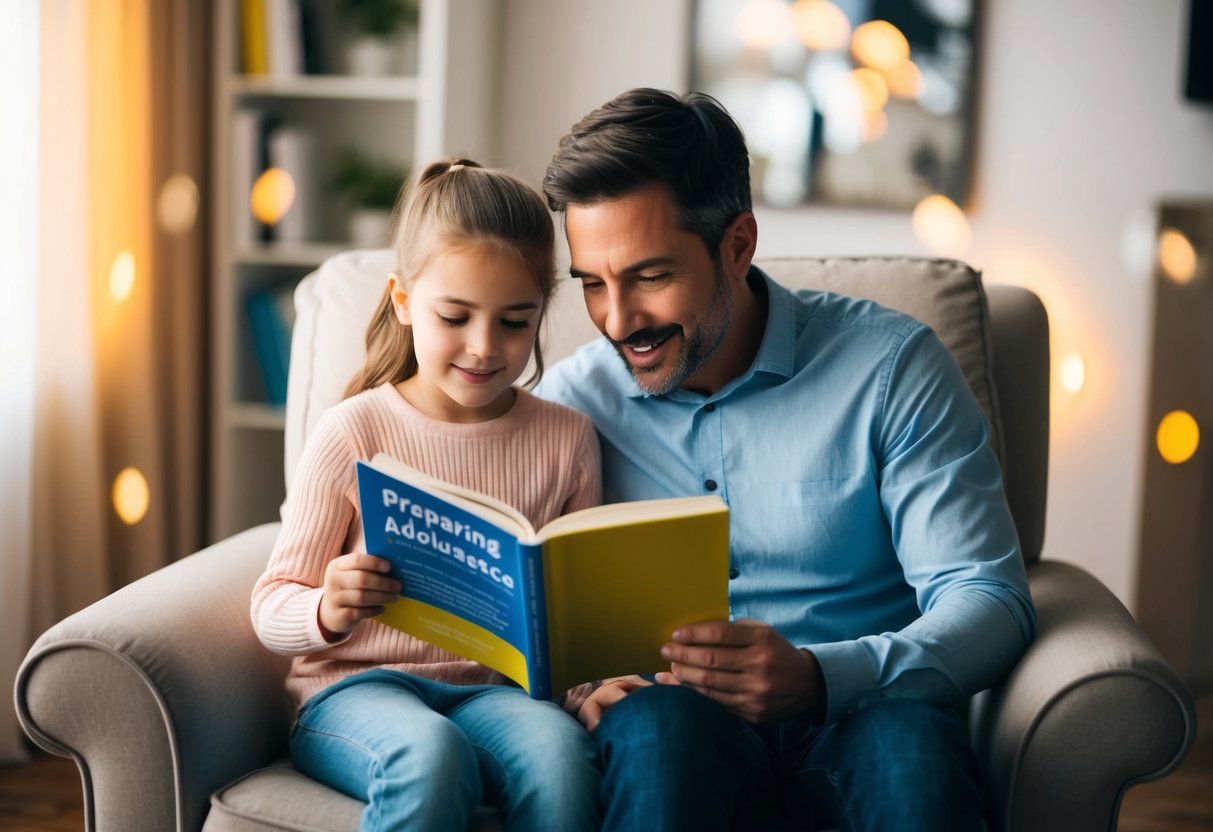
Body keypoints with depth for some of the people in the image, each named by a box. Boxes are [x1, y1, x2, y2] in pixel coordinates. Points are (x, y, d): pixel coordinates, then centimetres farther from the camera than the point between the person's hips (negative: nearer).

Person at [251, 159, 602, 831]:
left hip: (496, 688, 2)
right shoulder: (353, 432, -2)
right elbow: (272, 608, 1)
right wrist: (328, 611, -22)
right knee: (431, 754, -36)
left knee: (558, 746, -32)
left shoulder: (566, 439, 7)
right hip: (355, 688, -2)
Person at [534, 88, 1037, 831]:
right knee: (657, 715, -34)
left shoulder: (892, 365, -1)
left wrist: (818, 677, -25)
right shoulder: (573, 400, 6)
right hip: (678, 733, 1)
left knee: (911, 736, -35)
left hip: (858, 716, 0)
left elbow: (990, 601, -7)